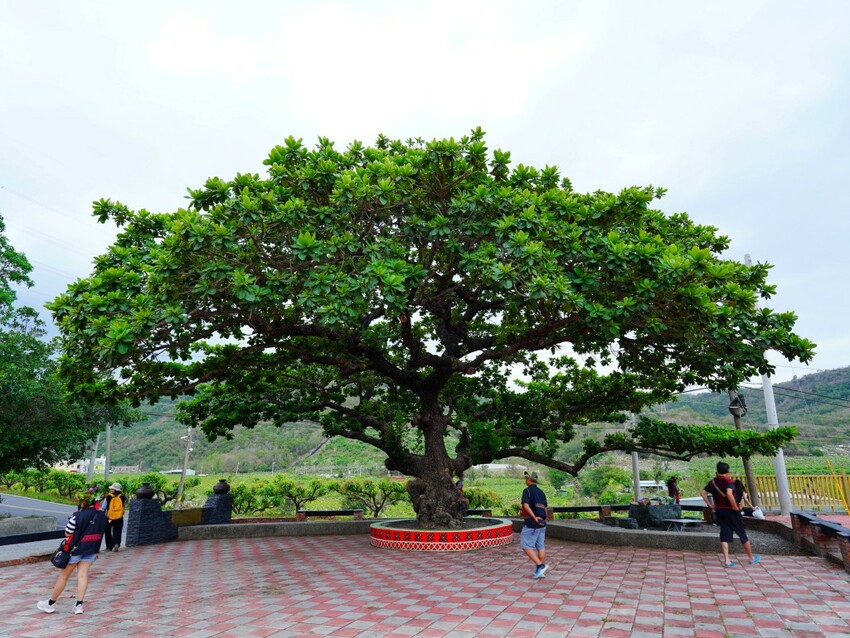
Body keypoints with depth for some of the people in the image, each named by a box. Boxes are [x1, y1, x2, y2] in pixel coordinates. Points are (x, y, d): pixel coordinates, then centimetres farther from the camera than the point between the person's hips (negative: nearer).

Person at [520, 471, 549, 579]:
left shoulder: (527, 490, -10)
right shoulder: (541, 492, 13)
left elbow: (526, 506, -23)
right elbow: (545, 509, 17)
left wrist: (534, 518, -18)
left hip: (531, 523, -8)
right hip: (541, 523, 8)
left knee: (526, 546, -4)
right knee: (540, 547, 8)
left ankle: (540, 566, -11)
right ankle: (539, 571, 11)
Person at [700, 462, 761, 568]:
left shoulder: (713, 482, 5)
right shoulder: (728, 481, -14)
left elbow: (703, 493, 3)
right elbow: (729, 494, -31)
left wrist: (710, 505, 7)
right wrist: (735, 507, -21)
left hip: (719, 511, 5)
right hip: (731, 511, -5)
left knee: (725, 536, 6)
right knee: (742, 534, 12)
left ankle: (726, 560, 1)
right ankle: (752, 558, 27)